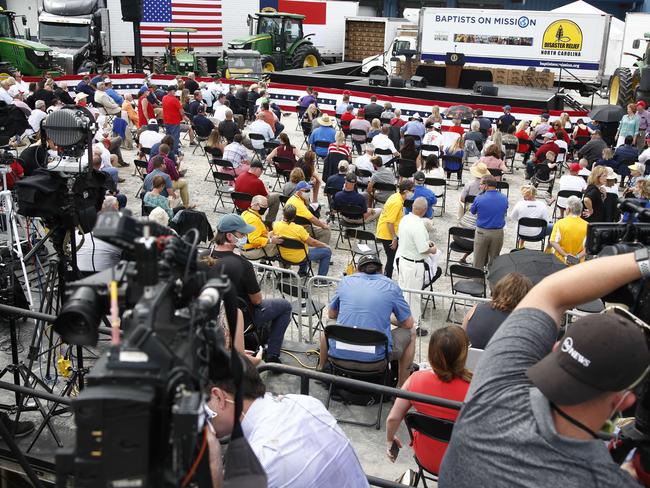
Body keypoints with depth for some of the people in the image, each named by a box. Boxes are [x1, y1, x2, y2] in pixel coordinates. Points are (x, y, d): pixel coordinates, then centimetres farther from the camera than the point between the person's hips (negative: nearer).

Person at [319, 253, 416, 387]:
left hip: (339, 355, 3)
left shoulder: (345, 281, 10)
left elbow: (331, 315, 22)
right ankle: (402, 387, 27)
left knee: (329, 324, 35)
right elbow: (408, 324, 10)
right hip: (375, 358, -2)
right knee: (410, 332, 24)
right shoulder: (391, 287, 4)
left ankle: (321, 370, 53)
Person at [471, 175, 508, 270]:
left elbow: (472, 211, 4)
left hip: (482, 232, -3)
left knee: (478, 262, 9)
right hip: (498, 233, 3)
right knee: (494, 260, 16)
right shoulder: (504, 198, -4)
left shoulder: (479, 199, -15)